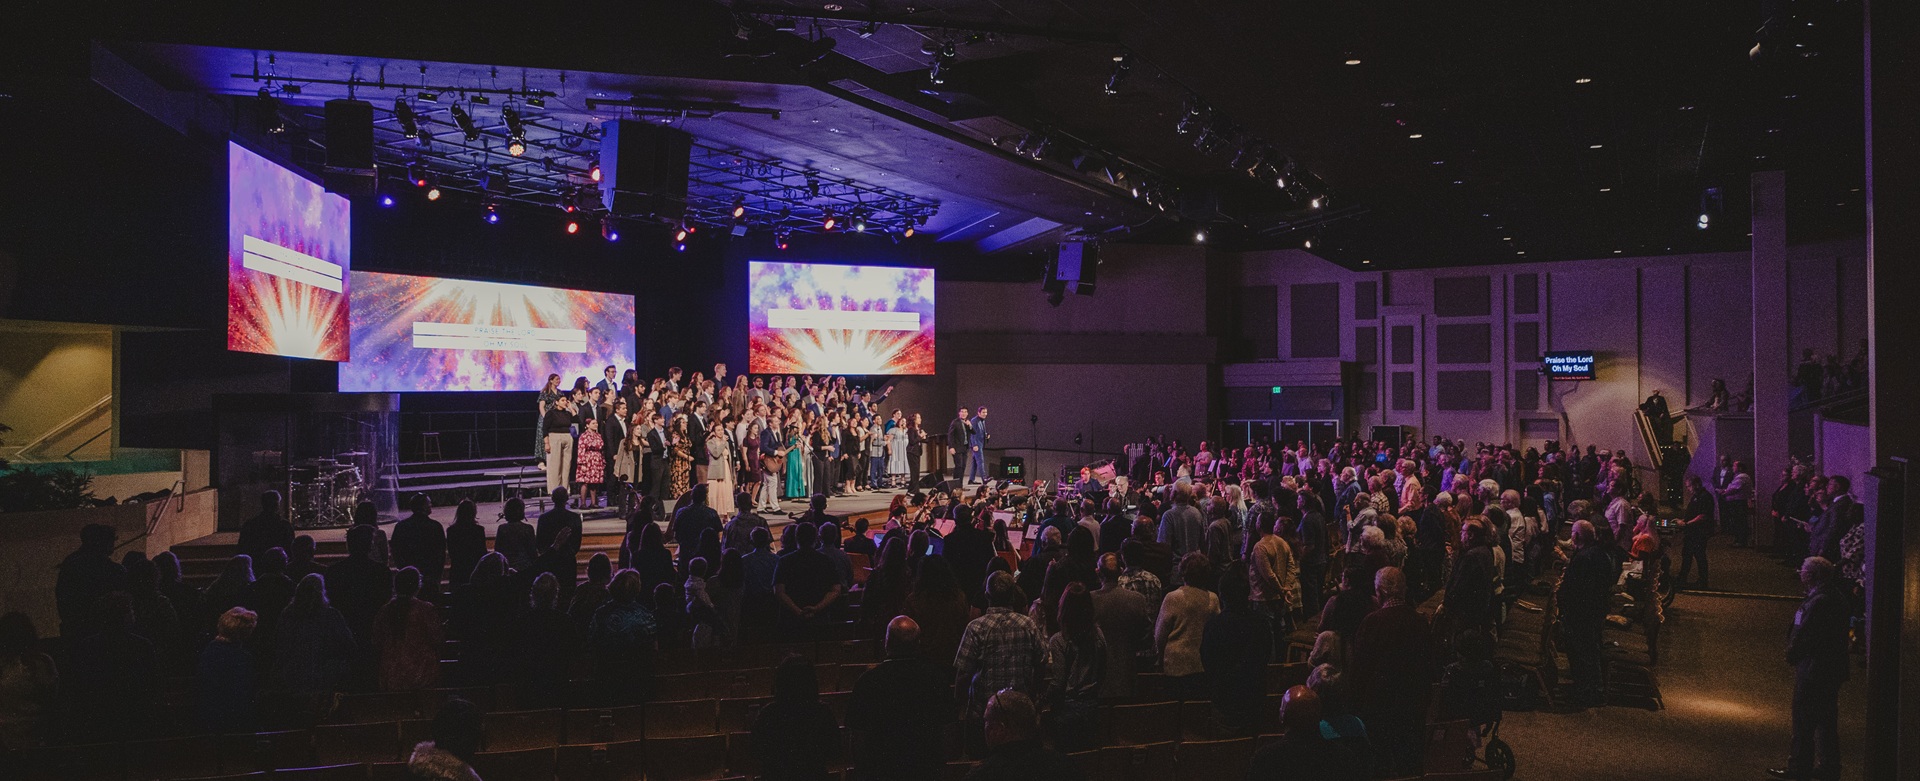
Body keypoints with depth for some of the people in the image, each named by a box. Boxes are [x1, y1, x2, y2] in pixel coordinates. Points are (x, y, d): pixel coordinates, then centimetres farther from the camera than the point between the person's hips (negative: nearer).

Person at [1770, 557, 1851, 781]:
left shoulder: (1818, 602, -24)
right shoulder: (1839, 597, 6)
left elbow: (1802, 635, -23)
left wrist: (1791, 654, -5)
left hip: (1812, 670, -9)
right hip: (1833, 668, 9)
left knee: (1804, 722, 2)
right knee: (1827, 720, 17)